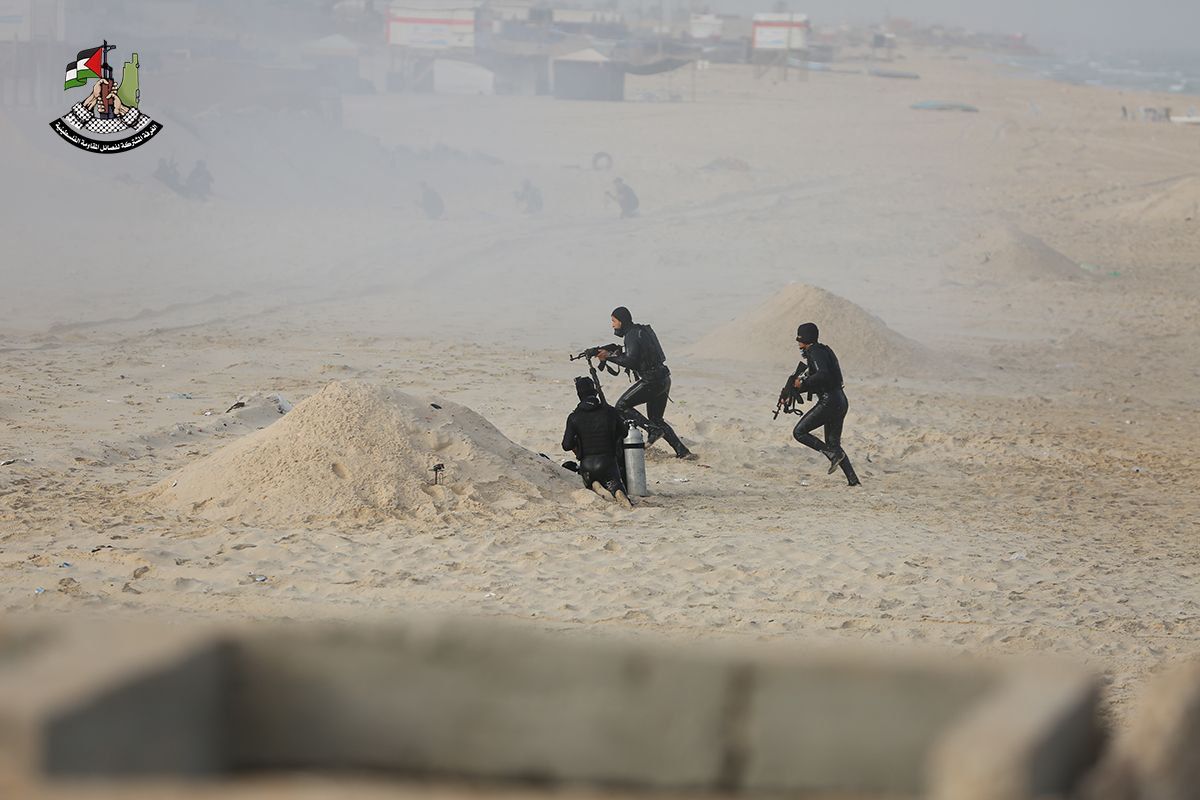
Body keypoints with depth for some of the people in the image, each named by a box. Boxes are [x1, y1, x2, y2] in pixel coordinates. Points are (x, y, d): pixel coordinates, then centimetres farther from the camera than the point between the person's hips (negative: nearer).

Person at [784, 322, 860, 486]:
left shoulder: (815, 352, -11)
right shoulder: (823, 350, 20)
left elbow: (823, 375, -27)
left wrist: (803, 383, -13)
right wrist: (791, 391, 19)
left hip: (829, 402, -10)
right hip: (841, 402, 10)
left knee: (799, 432, -2)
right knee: (833, 443, 13)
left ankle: (834, 454, -9)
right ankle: (853, 480, 5)